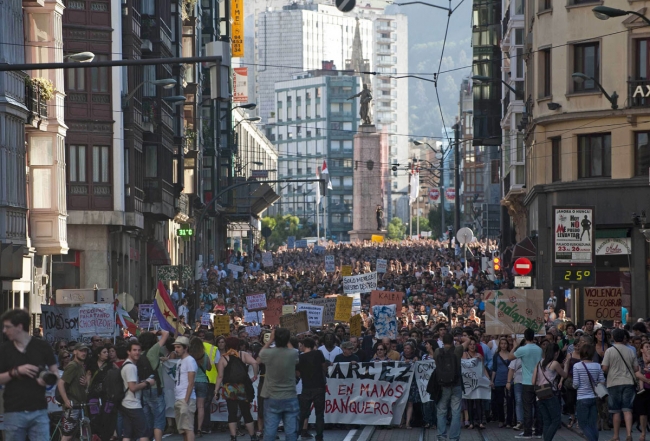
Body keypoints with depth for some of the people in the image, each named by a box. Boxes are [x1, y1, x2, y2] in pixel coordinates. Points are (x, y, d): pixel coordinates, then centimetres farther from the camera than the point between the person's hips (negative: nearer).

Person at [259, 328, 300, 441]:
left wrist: (271, 340, 20)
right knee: (291, 432, 3)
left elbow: (261, 353, 15)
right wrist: (285, 341, 19)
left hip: (272, 399, 0)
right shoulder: (293, 353, -9)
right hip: (290, 398, 0)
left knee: (269, 431, 3)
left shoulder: (268, 353, -10)